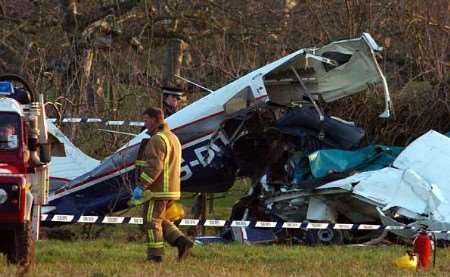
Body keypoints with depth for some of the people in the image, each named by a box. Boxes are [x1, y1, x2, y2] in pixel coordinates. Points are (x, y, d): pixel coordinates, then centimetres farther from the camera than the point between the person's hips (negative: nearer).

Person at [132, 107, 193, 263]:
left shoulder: (157, 140, -15)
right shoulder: (173, 138, 16)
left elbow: (154, 167, -24)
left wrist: (141, 186, -23)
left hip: (157, 191, -9)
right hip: (171, 189, 9)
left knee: (152, 221, -1)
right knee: (160, 221, 17)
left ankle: (155, 256, 1)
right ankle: (181, 241, 2)